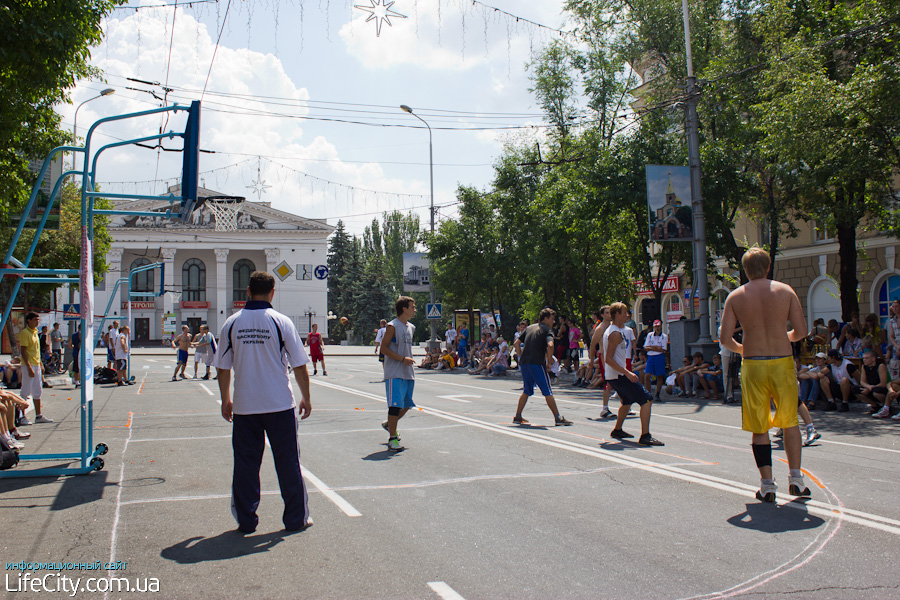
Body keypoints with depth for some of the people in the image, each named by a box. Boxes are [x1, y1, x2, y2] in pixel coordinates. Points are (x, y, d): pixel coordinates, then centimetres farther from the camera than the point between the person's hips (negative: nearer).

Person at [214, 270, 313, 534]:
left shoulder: (231, 323, 0)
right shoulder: (281, 322, -6)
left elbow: (223, 367, 5)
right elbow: (299, 366, -4)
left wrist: (225, 400, 17)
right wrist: (305, 398, 7)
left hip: (243, 406, 2)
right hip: (280, 404, -2)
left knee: (245, 463, 11)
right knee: (287, 462, 8)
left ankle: (246, 520, 17)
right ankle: (296, 518, 15)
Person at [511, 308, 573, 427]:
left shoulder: (529, 327, 19)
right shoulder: (547, 329, -2)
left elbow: (517, 343, 19)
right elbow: (550, 345, -20)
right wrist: (549, 362, -11)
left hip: (523, 363, 7)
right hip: (537, 364, -7)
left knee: (527, 391, 18)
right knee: (547, 392, -1)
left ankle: (517, 417, 18)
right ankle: (558, 418, 0)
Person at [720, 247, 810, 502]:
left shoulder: (735, 296, 0)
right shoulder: (785, 291, 0)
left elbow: (726, 338, -5)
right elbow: (801, 332, -2)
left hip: (753, 366, 0)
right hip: (783, 363, 0)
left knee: (759, 427, 7)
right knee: (790, 421, 15)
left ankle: (767, 483, 7)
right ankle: (795, 478, 14)